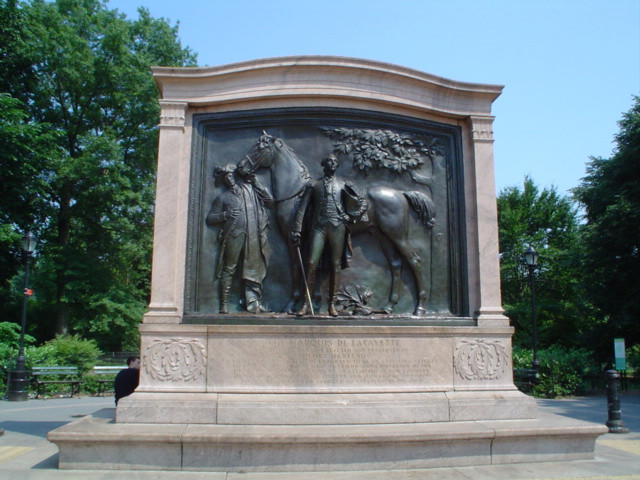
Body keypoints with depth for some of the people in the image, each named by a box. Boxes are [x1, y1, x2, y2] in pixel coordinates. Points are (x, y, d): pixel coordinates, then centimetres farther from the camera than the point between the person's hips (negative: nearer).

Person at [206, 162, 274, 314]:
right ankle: (224, 304, 1)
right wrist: (225, 215, -5)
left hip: (254, 237, 1)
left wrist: (255, 182, 9)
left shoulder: (250, 188, 19)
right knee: (229, 269, -2)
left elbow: (270, 201, 11)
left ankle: (253, 302, 6)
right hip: (233, 236, -1)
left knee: (253, 269, 1)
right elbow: (210, 218, 12)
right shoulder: (222, 198, 15)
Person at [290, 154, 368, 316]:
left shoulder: (343, 185, 14)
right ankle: (306, 303, -3)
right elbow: (302, 208, 8)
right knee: (311, 263, -10)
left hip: (337, 227, 0)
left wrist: (352, 217, 3)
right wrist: (296, 231, 0)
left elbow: (364, 203, 16)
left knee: (336, 265, -1)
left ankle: (332, 304, 4)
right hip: (319, 227, 0)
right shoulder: (313, 185, 13)